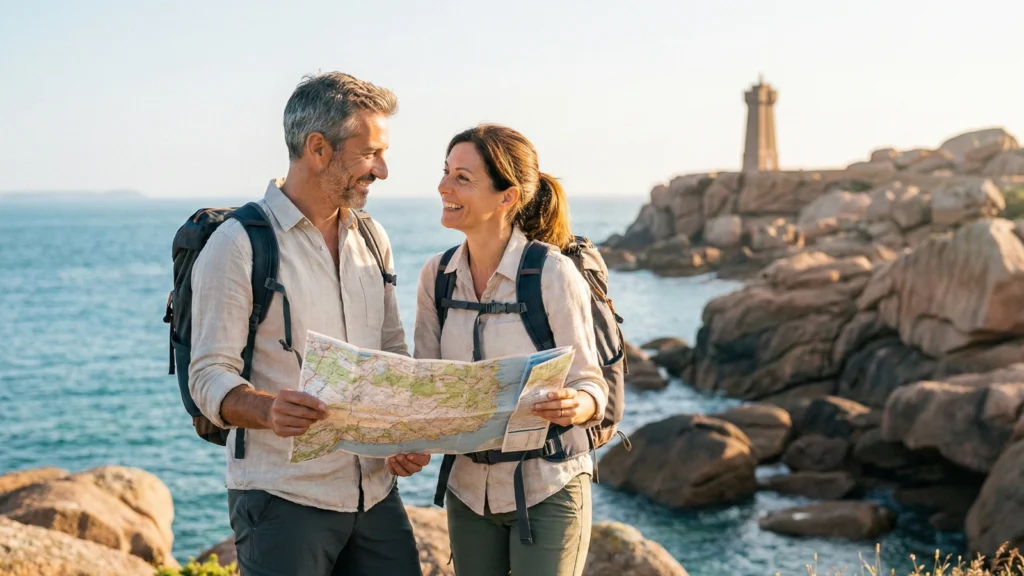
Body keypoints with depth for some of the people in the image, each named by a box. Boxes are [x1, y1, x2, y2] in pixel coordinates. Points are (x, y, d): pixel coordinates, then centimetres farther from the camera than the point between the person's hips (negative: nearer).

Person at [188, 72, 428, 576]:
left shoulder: (371, 240, 13)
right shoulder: (237, 246, -8)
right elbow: (209, 377, -11)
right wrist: (269, 409, -32)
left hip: (376, 492, 6)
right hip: (282, 500, -6)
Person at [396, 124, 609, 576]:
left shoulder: (553, 274, -16)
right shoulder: (436, 276, 0)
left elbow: (590, 385, -11)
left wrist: (574, 406, -33)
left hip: (547, 491, -5)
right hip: (469, 488, 5)